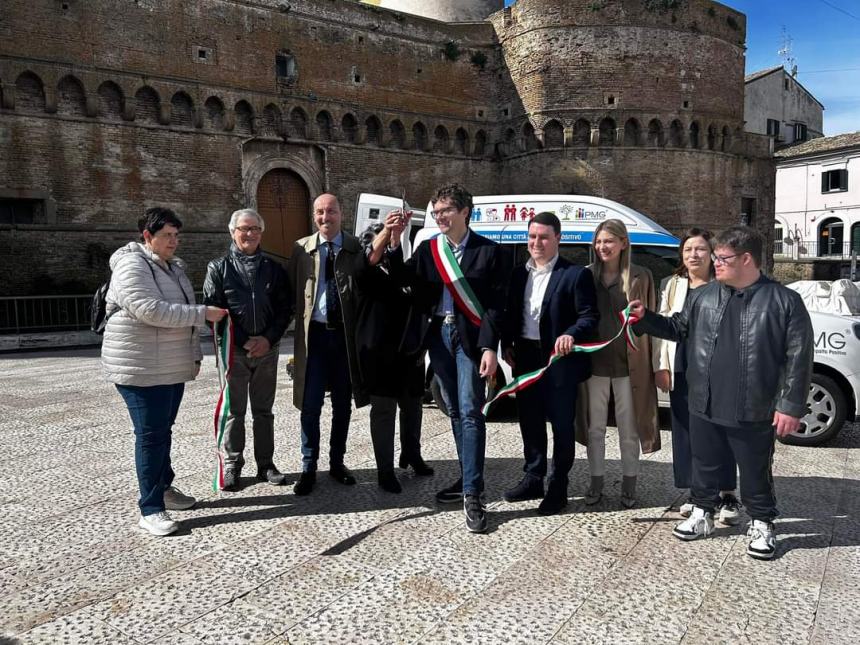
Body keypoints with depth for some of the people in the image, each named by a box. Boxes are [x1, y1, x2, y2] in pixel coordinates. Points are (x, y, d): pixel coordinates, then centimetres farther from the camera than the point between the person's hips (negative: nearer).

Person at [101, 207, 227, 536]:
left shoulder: (174, 267, 15)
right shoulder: (132, 266, -13)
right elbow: (151, 311, -26)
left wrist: (194, 353, 16)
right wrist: (202, 313, -24)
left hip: (173, 367, 8)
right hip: (141, 369, -8)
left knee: (163, 431, 17)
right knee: (151, 435, -4)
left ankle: (164, 487, 31)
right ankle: (150, 509, 5)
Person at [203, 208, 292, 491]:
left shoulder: (273, 268, 9)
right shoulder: (219, 267, 2)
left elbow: (284, 309, 6)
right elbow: (213, 309, -6)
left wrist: (268, 339, -9)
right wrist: (244, 341, -13)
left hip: (267, 349, 2)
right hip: (234, 350, -2)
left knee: (264, 410, 11)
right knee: (234, 411, 4)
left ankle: (265, 463, 21)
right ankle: (232, 466, 16)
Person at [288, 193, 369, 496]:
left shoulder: (357, 248, 0)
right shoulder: (302, 248, 3)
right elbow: (291, 288, 2)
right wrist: (299, 318, -7)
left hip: (345, 334, 0)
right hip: (314, 333, 0)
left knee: (343, 404, 12)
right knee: (310, 405, 2)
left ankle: (337, 462, 28)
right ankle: (308, 468, 17)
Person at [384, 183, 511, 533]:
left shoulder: (489, 251, -4)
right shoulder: (427, 249, 9)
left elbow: (495, 304, -8)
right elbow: (405, 280, -4)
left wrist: (490, 348, -15)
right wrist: (395, 242, -14)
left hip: (470, 337, -5)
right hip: (438, 335, 5)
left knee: (470, 412, -7)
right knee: (455, 411, 13)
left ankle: (472, 494, -2)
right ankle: (468, 477, 27)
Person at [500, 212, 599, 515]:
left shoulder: (576, 274, -8)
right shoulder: (519, 273, 10)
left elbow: (589, 317, -11)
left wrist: (571, 335, -29)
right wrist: (507, 345, 2)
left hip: (559, 359, -6)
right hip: (525, 358, 6)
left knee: (562, 424, 6)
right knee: (529, 421, 16)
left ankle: (558, 488, 18)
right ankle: (533, 480, 31)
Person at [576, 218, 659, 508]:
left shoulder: (640, 277, -2)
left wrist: (650, 363, -7)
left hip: (628, 364, -2)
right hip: (594, 363, 2)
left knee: (628, 428, 10)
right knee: (594, 427, 12)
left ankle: (629, 485, 26)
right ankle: (596, 482, 26)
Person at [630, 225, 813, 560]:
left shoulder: (784, 301, -8)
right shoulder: (703, 295, 4)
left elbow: (798, 358, -8)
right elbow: (678, 328, 17)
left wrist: (792, 405, -10)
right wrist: (645, 318, 4)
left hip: (754, 413, -3)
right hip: (704, 407, 4)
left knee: (756, 473, 13)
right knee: (705, 466, 18)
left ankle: (761, 525, 33)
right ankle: (702, 514, 36)